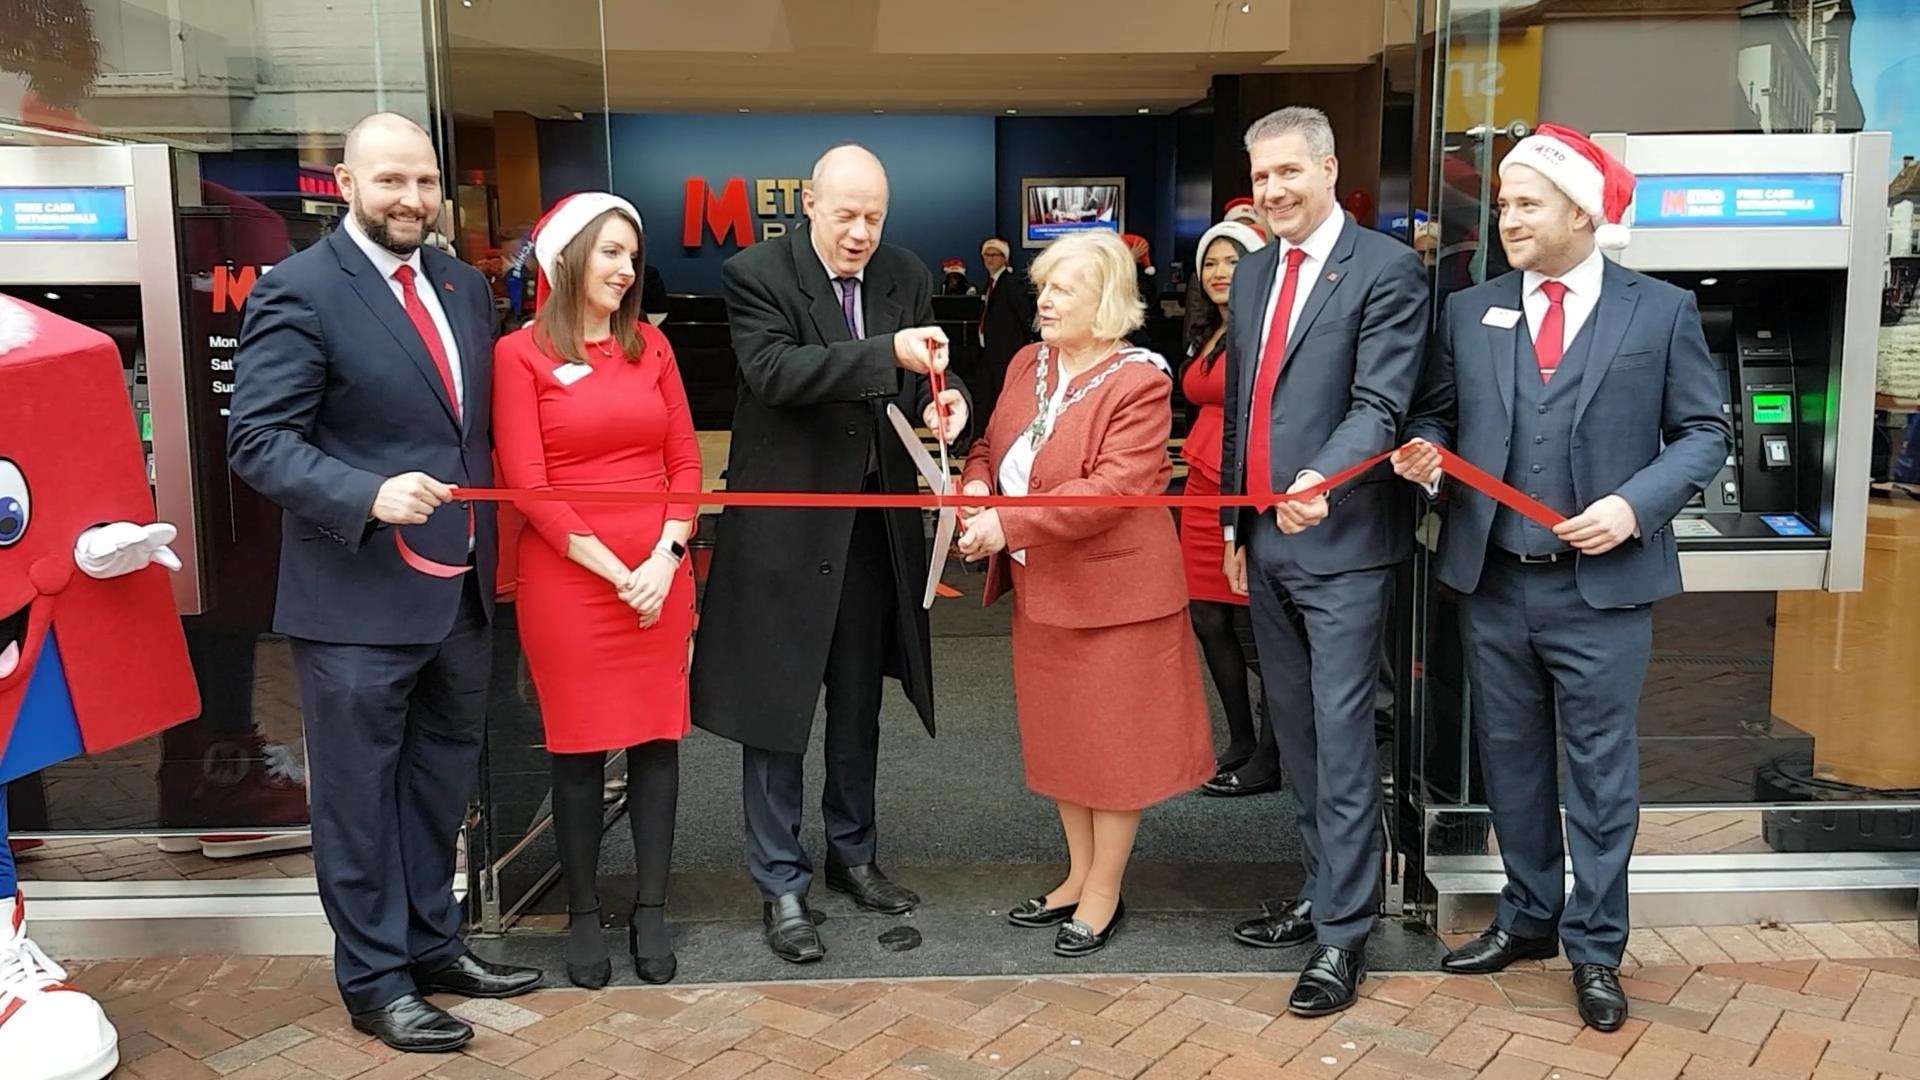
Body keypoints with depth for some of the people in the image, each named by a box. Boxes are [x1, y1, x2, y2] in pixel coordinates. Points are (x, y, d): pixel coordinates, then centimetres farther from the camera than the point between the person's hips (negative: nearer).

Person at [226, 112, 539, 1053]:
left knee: (441, 783, 19)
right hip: (358, 599, -7)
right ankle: (376, 983, 22)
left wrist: (489, 544, 9)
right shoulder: (298, 292, -12)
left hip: (462, 591, 7)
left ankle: (431, 946, 36)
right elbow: (256, 439, -16)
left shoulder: (463, 286, 10)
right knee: (359, 797, 7)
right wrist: (368, 495, -29)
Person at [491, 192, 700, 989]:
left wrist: (666, 556, -7)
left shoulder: (650, 344, 10)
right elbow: (525, 481, -7)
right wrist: (615, 571, -12)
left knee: (658, 739, 6)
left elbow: (684, 459, 7)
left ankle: (651, 912, 18)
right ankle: (582, 917, 18)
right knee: (579, 748, 4)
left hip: (659, 574, 4)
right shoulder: (521, 353, -2)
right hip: (568, 577, -3)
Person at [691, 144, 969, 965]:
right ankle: (781, 886, 16)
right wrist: (888, 355, -32)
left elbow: (916, 380, 7)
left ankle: (854, 853, 35)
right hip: (785, 520, -5)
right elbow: (772, 370, -24)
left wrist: (940, 399, -17)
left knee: (858, 705, 17)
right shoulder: (755, 274, -10)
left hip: (876, 521, 5)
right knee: (776, 706, 3)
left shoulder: (906, 276, 5)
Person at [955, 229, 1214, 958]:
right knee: (1059, 734, 17)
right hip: (1041, 590, 8)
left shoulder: (1139, 381, -16)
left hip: (1114, 589, -7)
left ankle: (1104, 894, 20)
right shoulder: (1027, 364, 7)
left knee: (1113, 740, 6)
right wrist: (976, 484, -10)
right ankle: (1079, 875, 33)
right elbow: (992, 446, 14)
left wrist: (1009, 525, -29)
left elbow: (1115, 486, -25)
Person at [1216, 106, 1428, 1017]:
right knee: (1295, 731, 15)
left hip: (1340, 540, -7)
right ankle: (1321, 890, 29)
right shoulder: (1251, 273, 14)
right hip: (1265, 540, 8)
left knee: (1341, 740, -4)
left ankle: (1344, 932, 4)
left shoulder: (1385, 271, -9)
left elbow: (1378, 404, -18)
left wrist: (1322, 480, -35)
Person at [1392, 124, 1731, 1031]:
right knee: (1510, 760, 15)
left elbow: (1703, 432, 1)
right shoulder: (1468, 312, 6)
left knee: (1600, 768, 5)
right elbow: (1438, 413, 13)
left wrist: (1635, 503, -14)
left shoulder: (1662, 311, -1)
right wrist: (1424, 450, -10)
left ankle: (1595, 947, 20)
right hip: (1493, 581, 3)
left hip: (1601, 585, -3)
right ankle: (1529, 917, 32)